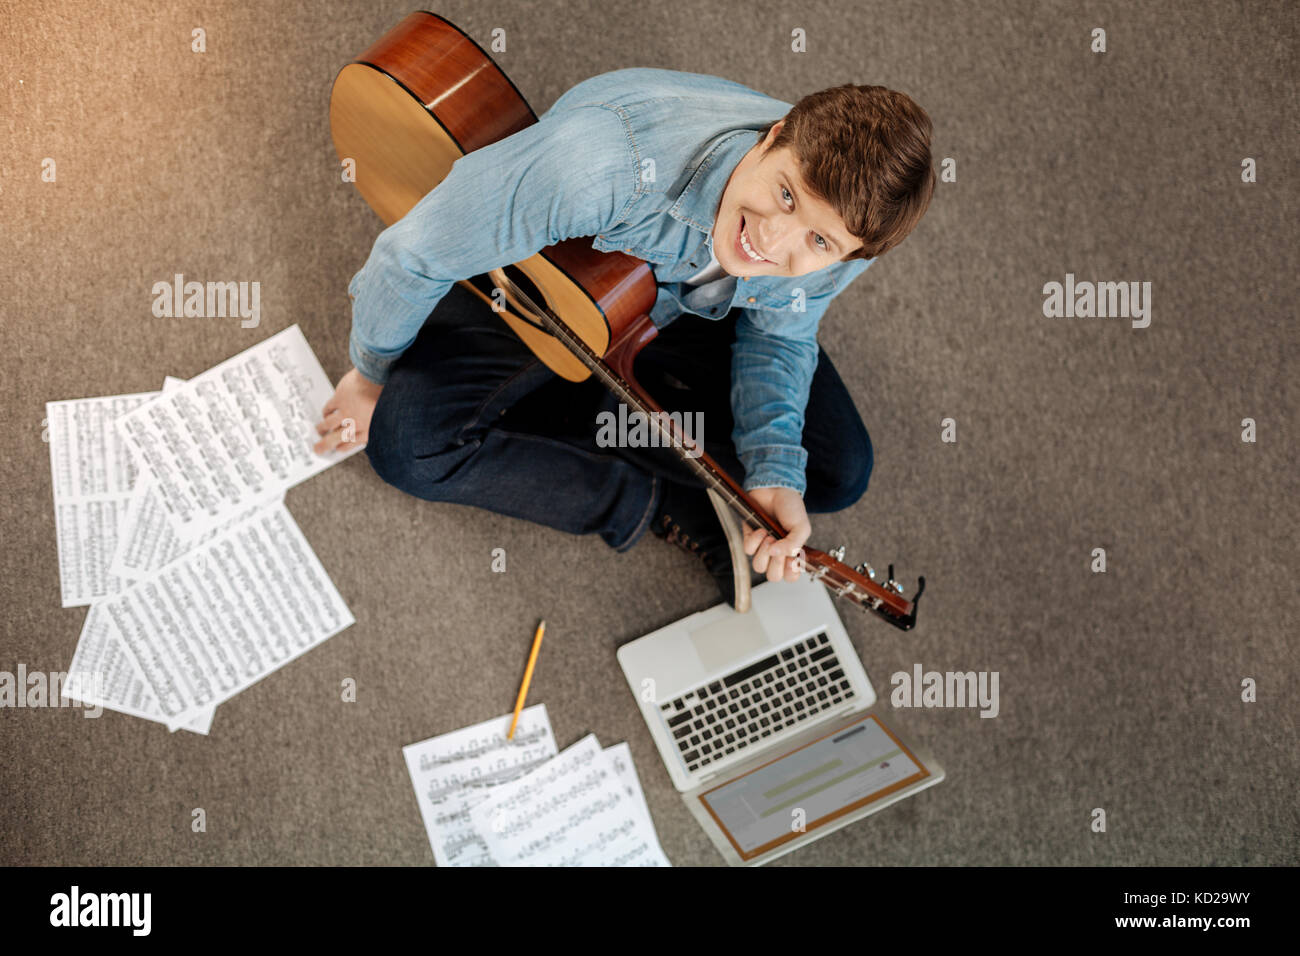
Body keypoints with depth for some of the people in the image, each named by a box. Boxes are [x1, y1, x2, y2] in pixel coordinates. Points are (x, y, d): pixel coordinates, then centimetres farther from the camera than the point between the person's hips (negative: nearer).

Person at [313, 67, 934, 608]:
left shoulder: (839, 236, -31)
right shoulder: (611, 160, -47)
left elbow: (778, 336, -7)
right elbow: (416, 253, -33)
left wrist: (775, 475, -24)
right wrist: (372, 373, -14)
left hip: (688, 314, 3)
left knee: (836, 473, -7)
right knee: (407, 443, -28)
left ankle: (596, 411, 1)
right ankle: (674, 510, -12)